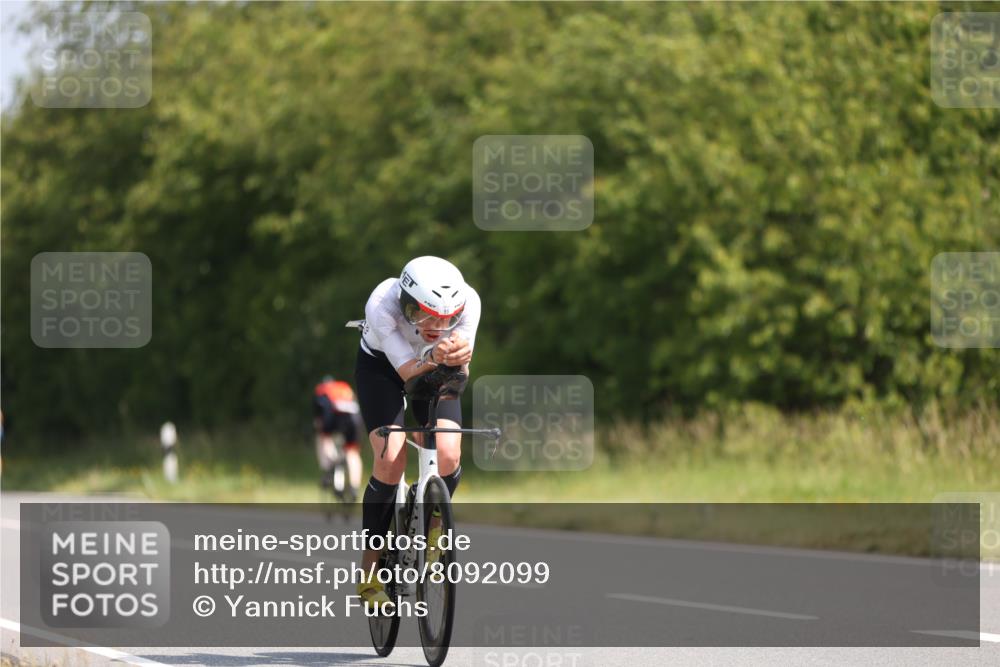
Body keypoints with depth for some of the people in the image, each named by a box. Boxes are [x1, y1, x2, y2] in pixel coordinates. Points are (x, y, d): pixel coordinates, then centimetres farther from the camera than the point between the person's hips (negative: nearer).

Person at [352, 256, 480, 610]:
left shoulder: (467, 302, -32)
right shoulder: (382, 305, -38)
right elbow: (408, 372, -34)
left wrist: (458, 358, -55)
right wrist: (436, 360, -57)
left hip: (435, 371, 2)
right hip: (381, 366, -2)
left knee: (448, 457, -21)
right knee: (391, 461, -23)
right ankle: (369, 573, -8)